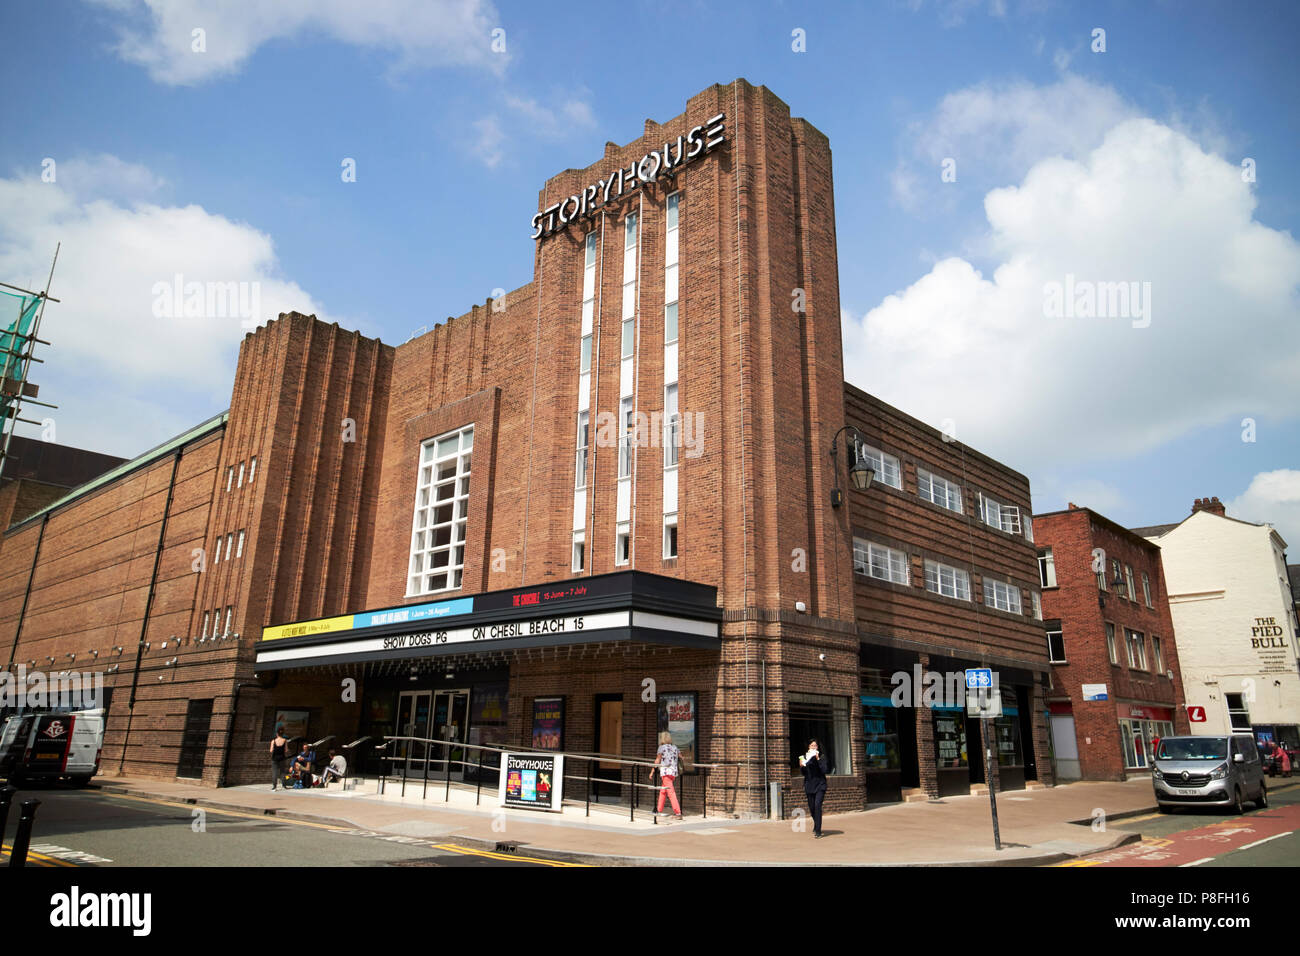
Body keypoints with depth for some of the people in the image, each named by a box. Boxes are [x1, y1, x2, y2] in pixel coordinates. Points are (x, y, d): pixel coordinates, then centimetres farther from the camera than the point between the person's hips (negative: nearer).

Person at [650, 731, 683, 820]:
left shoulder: (662, 747, -3)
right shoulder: (675, 747, 13)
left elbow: (657, 761, -6)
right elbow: (681, 758, 16)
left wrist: (652, 772, -2)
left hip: (665, 772, -7)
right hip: (674, 772, 7)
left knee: (671, 792, -10)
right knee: (662, 791, 20)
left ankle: (678, 813, -17)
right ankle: (659, 810, 28)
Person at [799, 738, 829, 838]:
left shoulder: (821, 757, -2)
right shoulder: (805, 757, 5)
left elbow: (824, 770, -15)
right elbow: (804, 773, 7)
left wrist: (818, 759, -20)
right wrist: (801, 766, -12)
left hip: (820, 785, -3)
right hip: (809, 786, 3)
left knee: (817, 805, -18)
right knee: (811, 807, 9)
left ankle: (818, 831, -14)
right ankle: (816, 825, 37)